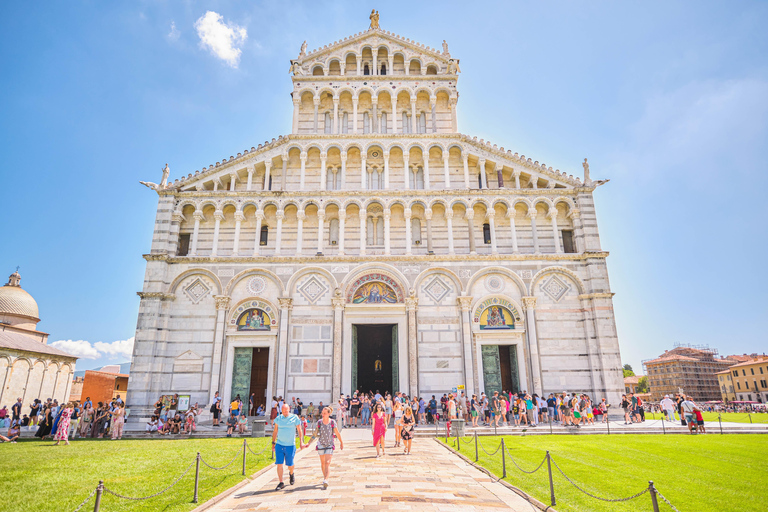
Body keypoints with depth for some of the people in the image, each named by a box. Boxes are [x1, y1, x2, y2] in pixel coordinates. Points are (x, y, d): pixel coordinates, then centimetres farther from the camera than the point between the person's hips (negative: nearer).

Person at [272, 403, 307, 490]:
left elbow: (299, 431, 0)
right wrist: (273, 443, 13)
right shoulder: (278, 418, 3)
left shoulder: (295, 418, -6)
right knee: (279, 464, -3)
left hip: (290, 445, -2)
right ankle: (281, 483, 9)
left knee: (290, 464, 7)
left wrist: (301, 442, -3)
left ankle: (291, 474, 39)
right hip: (279, 445, 2)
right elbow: (275, 431, 13)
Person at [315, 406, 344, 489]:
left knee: (327, 463, -13)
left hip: (330, 445, -2)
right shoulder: (319, 422, -7)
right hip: (321, 445, 2)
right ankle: (324, 477, 36)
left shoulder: (332, 422, -10)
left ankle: (325, 481, -19)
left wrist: (341, 442, 11)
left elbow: (337, 433, 2)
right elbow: (315, 434, 2)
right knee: (322, 463, 16)